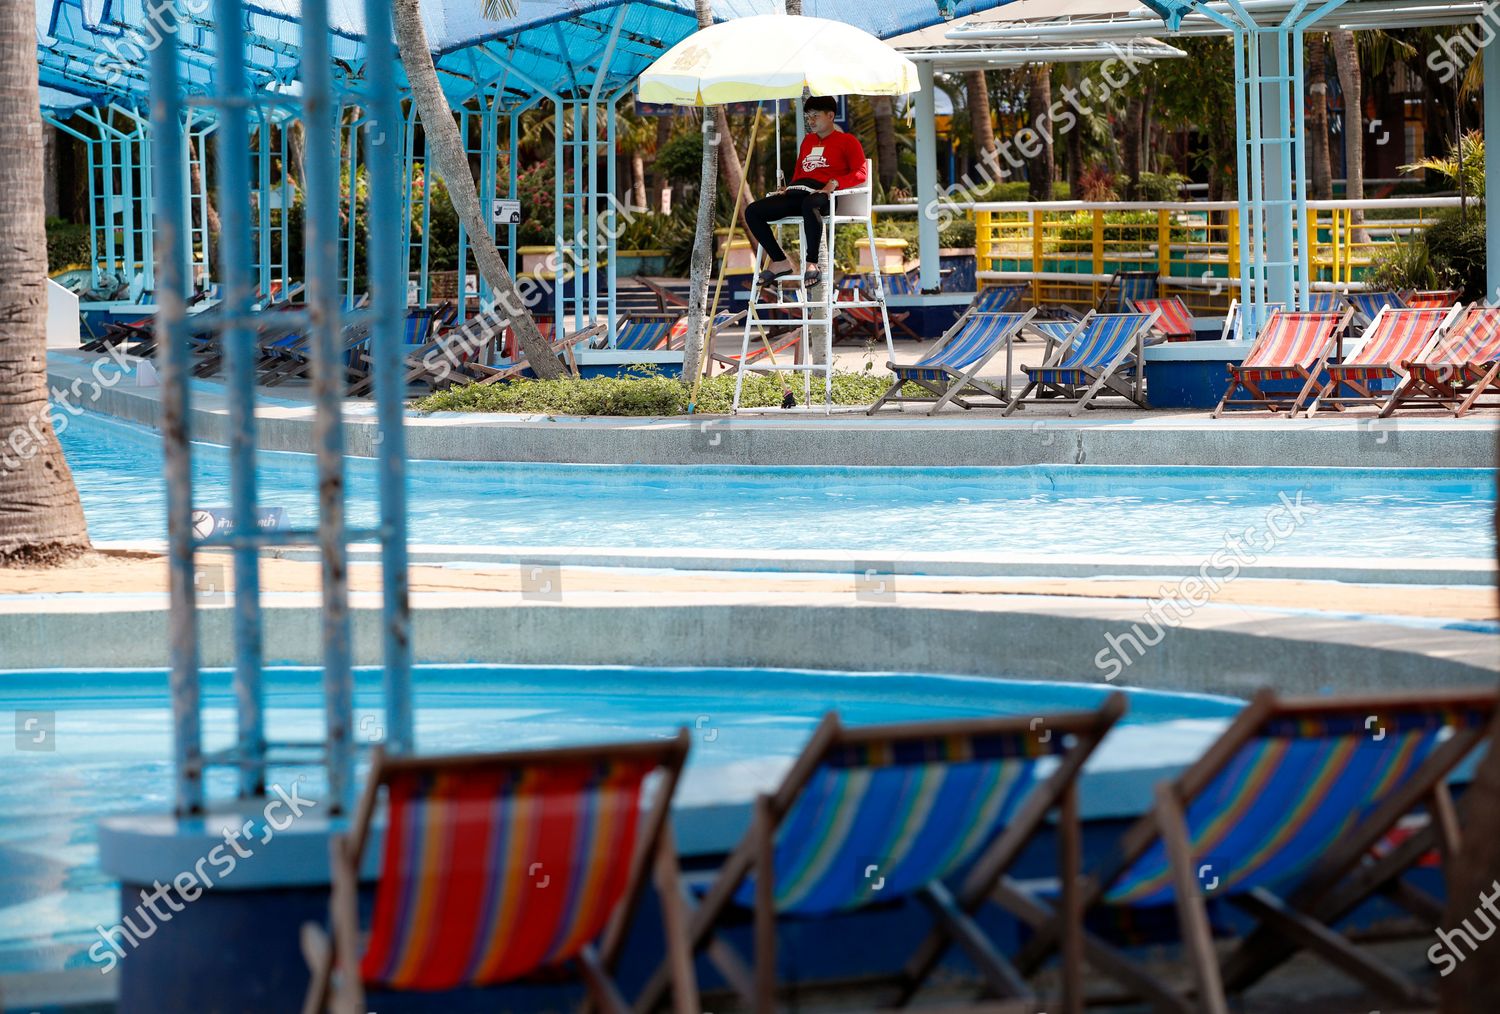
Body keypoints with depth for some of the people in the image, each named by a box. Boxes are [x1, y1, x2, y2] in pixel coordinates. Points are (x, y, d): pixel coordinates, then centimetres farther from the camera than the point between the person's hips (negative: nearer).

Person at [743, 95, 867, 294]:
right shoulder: (808, 140, 30)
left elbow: (862, 173, -4)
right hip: (797, 193, 7)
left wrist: (834, 183, -18)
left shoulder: (847, 141, 8)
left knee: (809, 205, -45)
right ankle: (780, 262, -8)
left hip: (822, 194, -7)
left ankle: (812, 264, -36)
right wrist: (789, 187, 13)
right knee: (752, 212, -11)